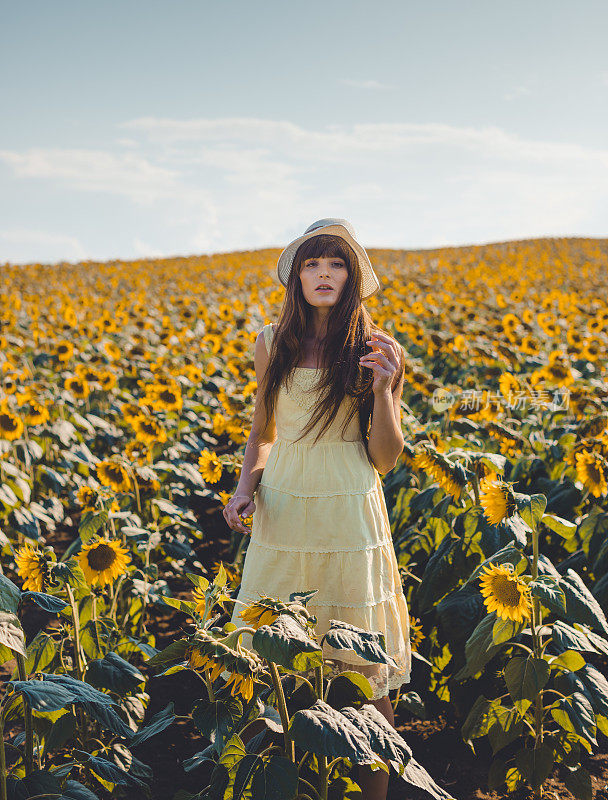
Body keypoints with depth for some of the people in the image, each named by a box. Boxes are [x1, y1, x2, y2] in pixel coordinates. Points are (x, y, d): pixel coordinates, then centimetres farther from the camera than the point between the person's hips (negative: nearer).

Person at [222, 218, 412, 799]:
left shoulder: (379, 353, -2)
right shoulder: (271, 344, 6)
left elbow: (385, 460, -2)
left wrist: (382, 389, -16)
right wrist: (246, 484, -1)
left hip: (351, 519, -2)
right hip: (282, 515, 3)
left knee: (365, 671, 3)